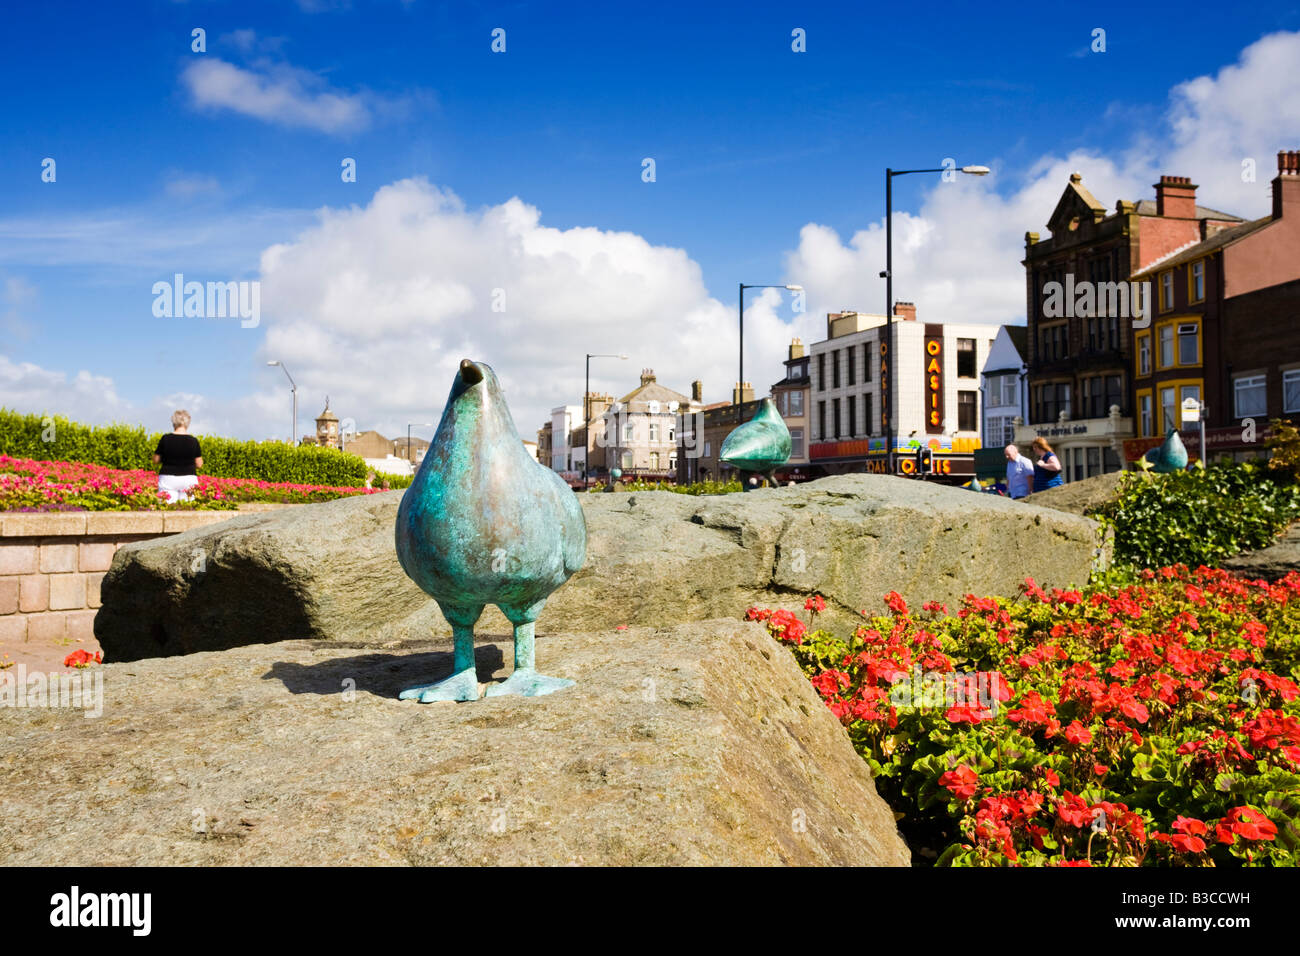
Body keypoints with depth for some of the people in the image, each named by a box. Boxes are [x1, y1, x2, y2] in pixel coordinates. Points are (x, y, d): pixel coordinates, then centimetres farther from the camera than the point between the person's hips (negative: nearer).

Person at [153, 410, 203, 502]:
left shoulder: (165, 439, -4)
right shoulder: (193, 441, -3)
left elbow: (156, 460, 5)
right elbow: (199, 464, 3)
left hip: (167, 478, 0)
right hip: (188, 479, 0)